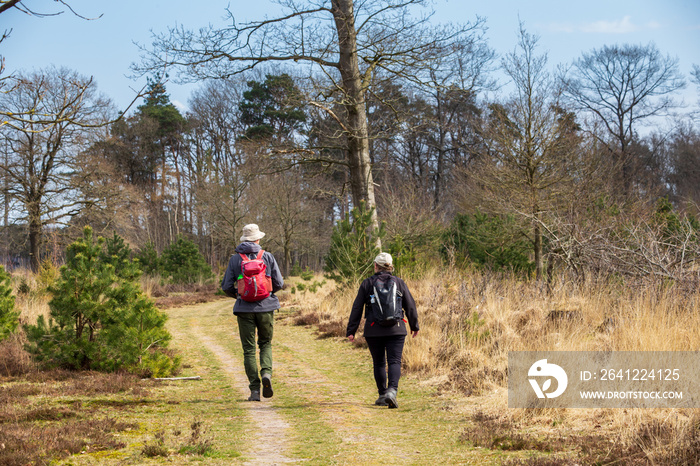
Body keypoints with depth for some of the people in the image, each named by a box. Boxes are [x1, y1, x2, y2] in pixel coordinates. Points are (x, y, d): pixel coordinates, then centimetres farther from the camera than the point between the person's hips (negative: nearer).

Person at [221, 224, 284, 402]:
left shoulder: (235, 259, 0)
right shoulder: (267, 257, 0)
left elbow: (226, 287, -1)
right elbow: (279, 283, 0)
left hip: (245, 308, 0)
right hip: (265, 307, 0)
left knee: (249, 349, 5)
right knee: (265, 344, 18)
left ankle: (255, 389, -1)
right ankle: (266, 373, -9)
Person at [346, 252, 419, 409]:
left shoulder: (367, 284, 0)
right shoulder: (399, 282, 2)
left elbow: (357, 309, -1)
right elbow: (410, 306, 6)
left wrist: (351, 331, 3)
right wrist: (414, 326, 20)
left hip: (373, 331, 0)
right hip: (396, 329, 0)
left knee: (379, 363, 13)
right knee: (394, 362, -3)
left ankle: (383, 395, 17)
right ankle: (392, 391, -24)